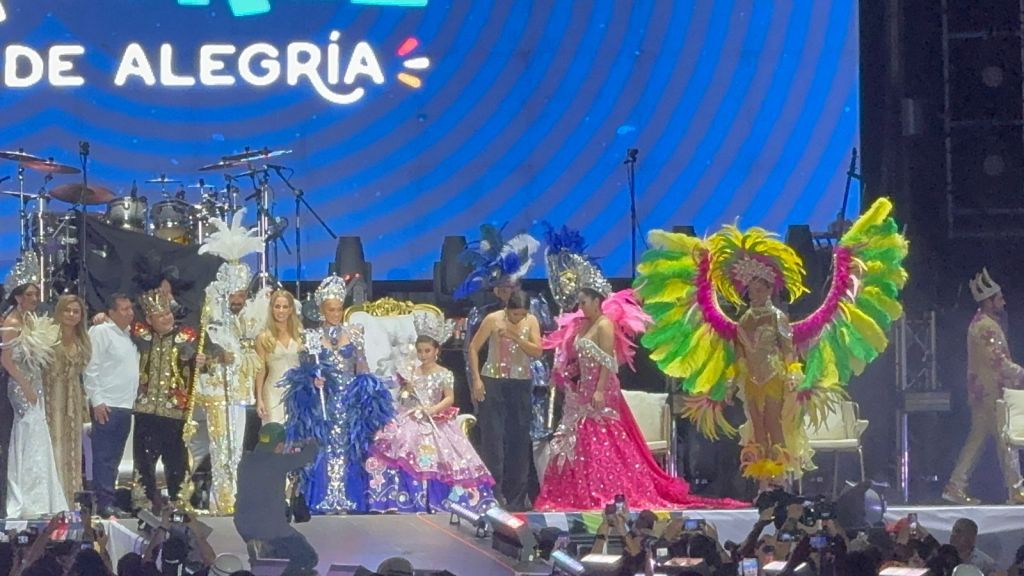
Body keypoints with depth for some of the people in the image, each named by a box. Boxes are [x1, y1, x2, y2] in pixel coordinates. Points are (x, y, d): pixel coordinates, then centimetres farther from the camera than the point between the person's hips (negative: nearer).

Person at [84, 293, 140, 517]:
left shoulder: (128, 334, 16)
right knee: (103, 457, -7)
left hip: (125, 406, 8)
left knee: (115, 457, 10)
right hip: (106, 405, -8)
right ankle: (104, 503, -7)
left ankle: (109, 500, 14)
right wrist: (96, 400, -15)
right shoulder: (101, 332, -7)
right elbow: (91, 368, -11)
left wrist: (134, 399, 13)